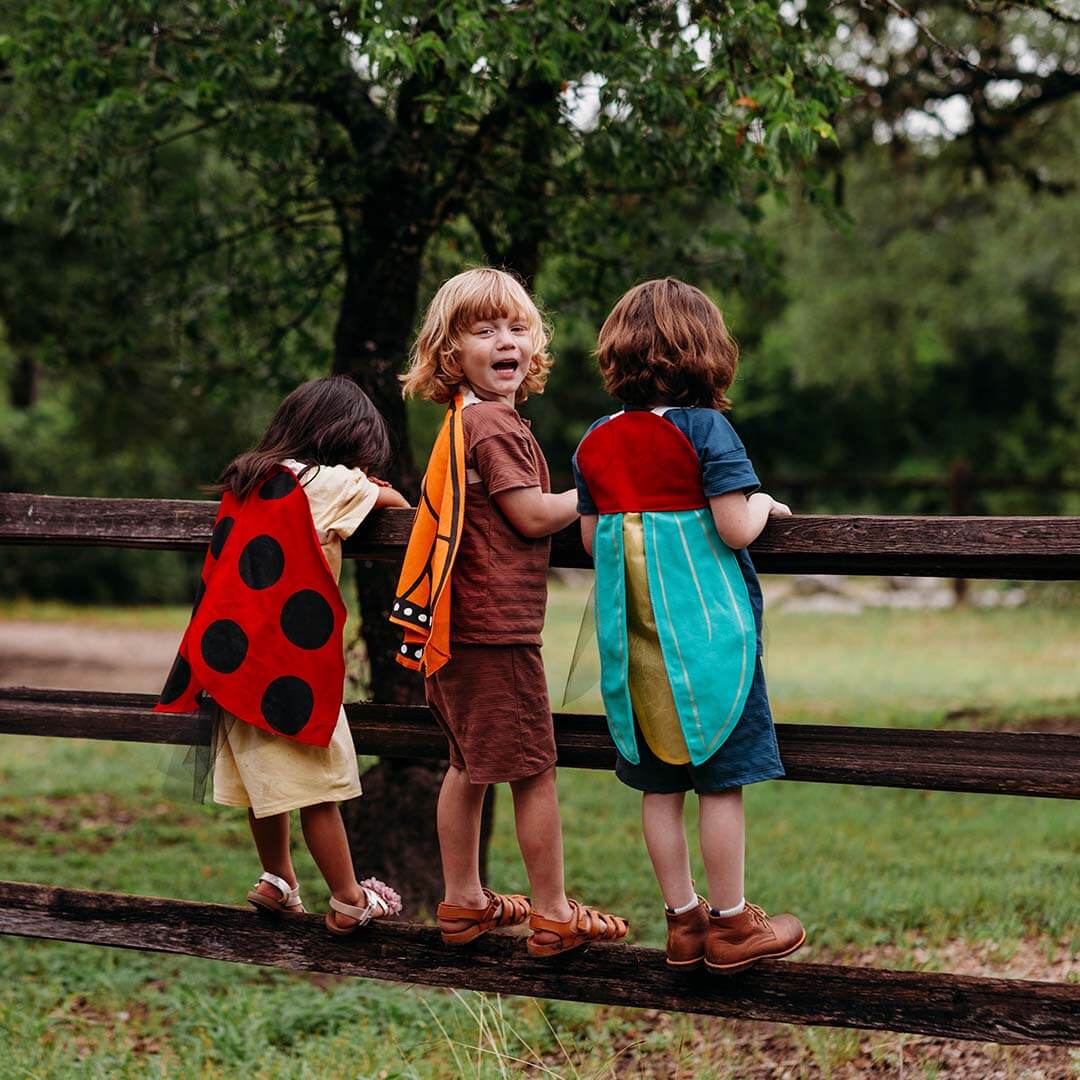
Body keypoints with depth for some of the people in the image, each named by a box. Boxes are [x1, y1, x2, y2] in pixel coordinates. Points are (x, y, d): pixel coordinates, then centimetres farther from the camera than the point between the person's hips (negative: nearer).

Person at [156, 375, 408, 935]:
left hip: (236, 652, 7)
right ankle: (348, 901, 8)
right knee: (317, 784, 0)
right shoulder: (326, 483, -9)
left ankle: (277, 880, 30)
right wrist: (395, 499, 29)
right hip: (290, 659, -7)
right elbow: (392, 498, 7)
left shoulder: (247, 480, 11)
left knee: (265, 775, 18)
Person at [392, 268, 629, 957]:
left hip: (461, 626, 10)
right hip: (499, 625, -10)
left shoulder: (466, 420, 14)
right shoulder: (494, 423, -16)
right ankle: (554, 917, 6)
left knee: (471, 764, 17)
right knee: (535, 769, -1)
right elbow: (532, 515, -16)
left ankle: (463, 901, 27)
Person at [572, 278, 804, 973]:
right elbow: (736, 528, -17)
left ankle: (683, 919, 16)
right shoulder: (705, 428, -11)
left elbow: (590, 538, 12)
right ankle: (730, 924, 9)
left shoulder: (595, 443, 5)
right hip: (706, 626, -5)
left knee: (661, 784, 10)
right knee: (721, 779, 3)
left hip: (635, 635, 5)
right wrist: (763, 504, 4)